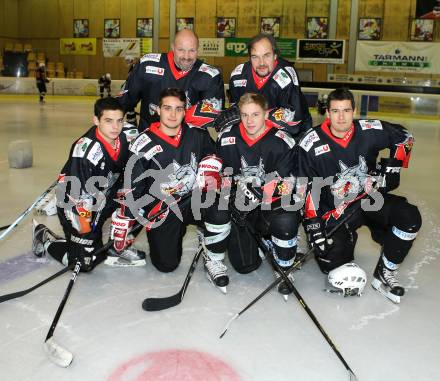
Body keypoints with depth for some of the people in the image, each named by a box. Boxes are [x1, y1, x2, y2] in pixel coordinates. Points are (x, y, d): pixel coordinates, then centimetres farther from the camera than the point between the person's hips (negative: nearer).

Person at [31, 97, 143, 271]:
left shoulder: (129, 136, -16)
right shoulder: (85, 150, -32)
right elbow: (79, 198, -29)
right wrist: (85, 238, -25)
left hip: (107, 195, 6)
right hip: (76, 204, -6)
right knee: (85, 262, -7)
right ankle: (44, 237, 18)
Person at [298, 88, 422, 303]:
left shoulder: (371, 131, -9)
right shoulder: (311, 144, -13)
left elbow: (404, 137, 12)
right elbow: (307, 189, -11)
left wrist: (393, 165, -1)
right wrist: (313, 228, -15)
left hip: (371, 198, 2)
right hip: (335, 210, -2)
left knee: (410, 218, -23)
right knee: (334, 265, -16)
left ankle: (384, 273, -3)